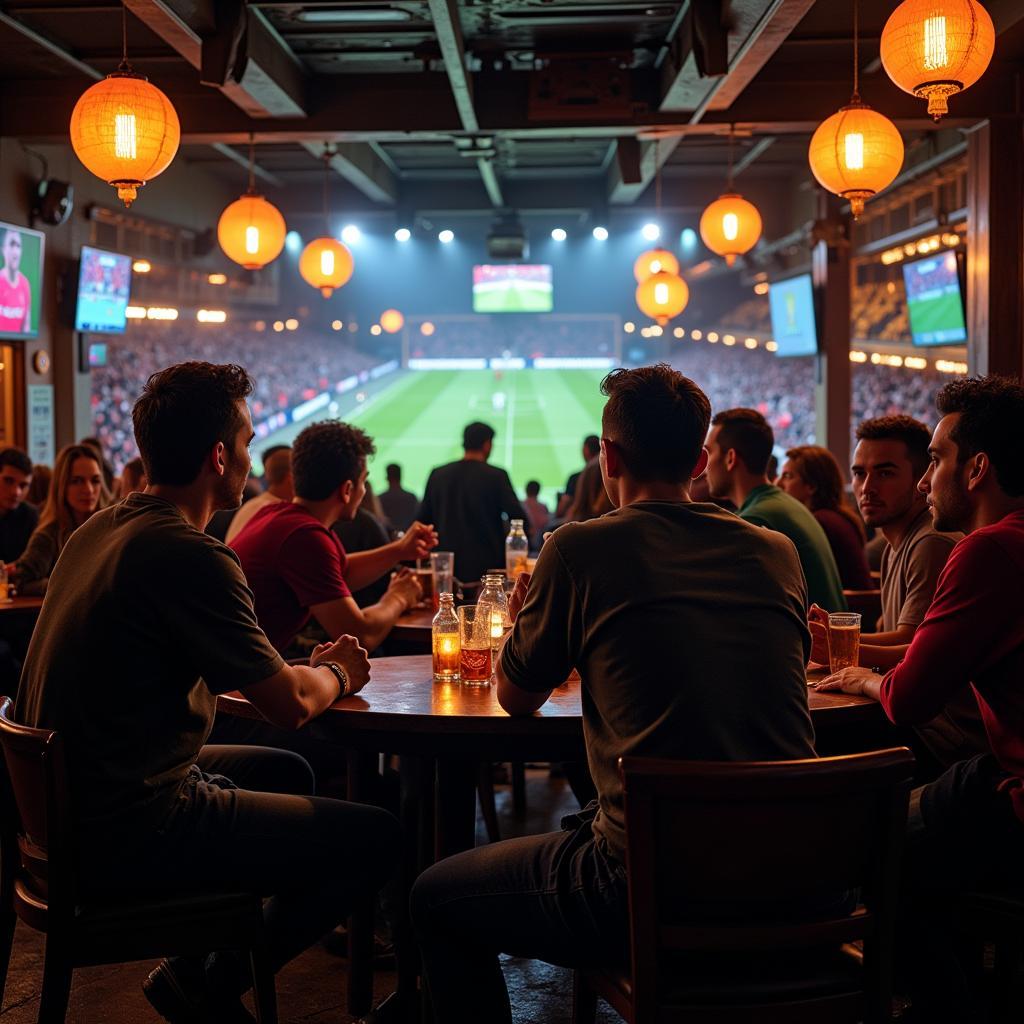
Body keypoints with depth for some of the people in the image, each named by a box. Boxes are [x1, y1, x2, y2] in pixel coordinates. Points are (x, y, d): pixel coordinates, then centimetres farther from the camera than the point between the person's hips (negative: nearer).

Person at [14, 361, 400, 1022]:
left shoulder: (99, 531, 7)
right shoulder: (190, 556, -22)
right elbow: (290, 705, -16)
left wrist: (313, 667, 9)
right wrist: (336, 673, 7)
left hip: (70, 806, 10)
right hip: (131, 834, -10)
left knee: (288, 773, 28)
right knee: (378, 838, -7)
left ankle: (204, 967, 24)